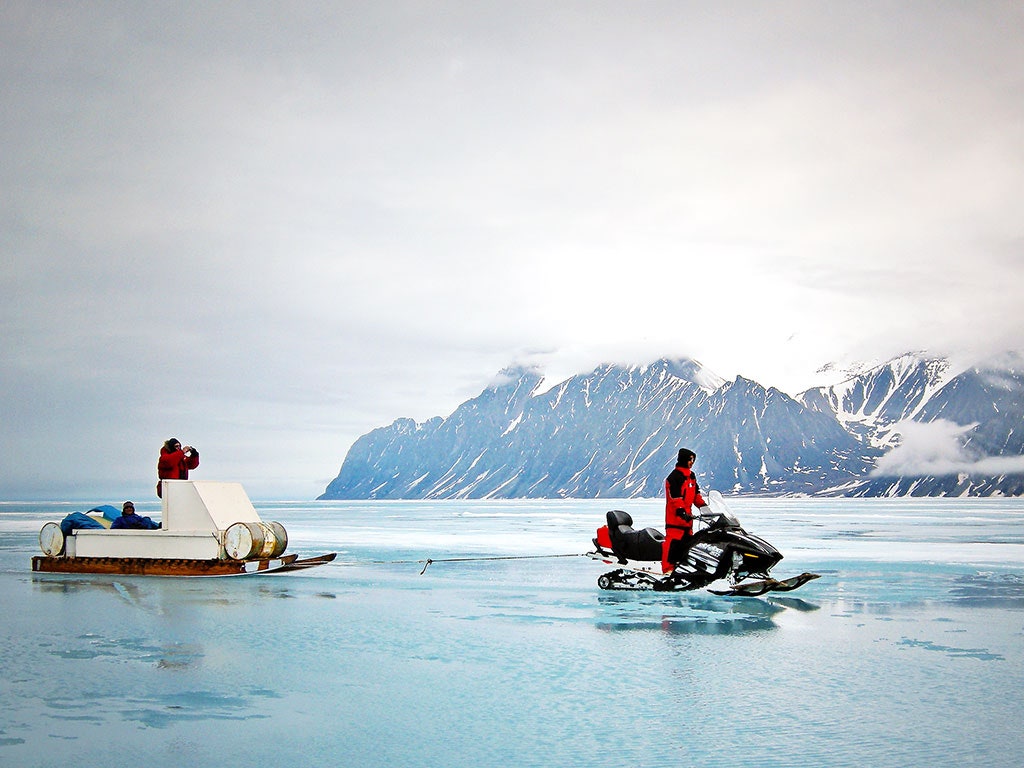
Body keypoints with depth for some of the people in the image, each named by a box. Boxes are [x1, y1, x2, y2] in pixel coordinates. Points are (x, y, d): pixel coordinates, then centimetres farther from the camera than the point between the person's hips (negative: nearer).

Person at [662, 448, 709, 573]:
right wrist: (681, 511, -28)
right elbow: (674, 496, -20)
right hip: (675, 515, -9)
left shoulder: (691, 476, 17)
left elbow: (696, 493, 24)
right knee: (673, 541, -12)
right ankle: (668, 567, -12)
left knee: (687, 541, 11)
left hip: (687, 515, 9)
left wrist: (703, 506, 12)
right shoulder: (675, 476, -13)